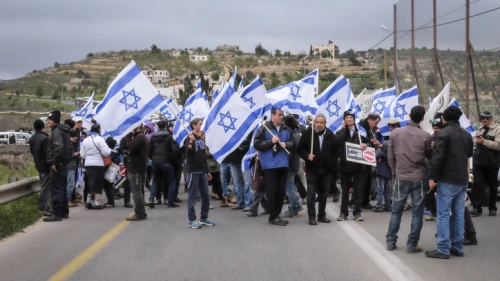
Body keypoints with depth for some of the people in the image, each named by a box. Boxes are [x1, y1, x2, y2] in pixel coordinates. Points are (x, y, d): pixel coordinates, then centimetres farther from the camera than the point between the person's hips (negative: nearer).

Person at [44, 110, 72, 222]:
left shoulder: (56, 132, -15)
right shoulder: (63, 131, 16)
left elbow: (59, 147, -28)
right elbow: (69, 148, 23)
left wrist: (54, 163, -23)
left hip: (57, 165, -10)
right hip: (64, 164, 10)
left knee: (56, 189, -8)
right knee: (62, 188, 16)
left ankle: (57, 214, -8)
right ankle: (64, 212, 22)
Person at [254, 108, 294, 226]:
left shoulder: (286, 129, 10)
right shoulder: (264, 128, -6)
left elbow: (293, 142, 13)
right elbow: (257, 144, -9)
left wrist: (286, 144, -8)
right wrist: (271, 141, -19)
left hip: (283, 164, 6)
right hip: (270, 164, -6)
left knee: (281, 191, 9)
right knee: (272, 191, -4)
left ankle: (277, 215, 19)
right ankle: (273, 217, 2)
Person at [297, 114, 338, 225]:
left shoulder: (330, 135, 2)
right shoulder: (308, 133, -4)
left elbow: (336, 150, 9)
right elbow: (300, 148, -1)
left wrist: (333, 164, 1)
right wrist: (307, 156, -18)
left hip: (326, 170, 3)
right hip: (312, 169, -2)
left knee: (323, 193, 11)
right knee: (311, 193, -2)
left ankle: (322, 215, 20)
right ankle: (312, 217, 2)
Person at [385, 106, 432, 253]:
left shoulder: (395, 133, -2)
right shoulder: (426, 136, -9)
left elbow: (390, 156, 3)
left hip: (401, 178, 2)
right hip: (420, 178, -2)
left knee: (396, 211, 13)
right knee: (417, 213, 5)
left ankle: (391, 242, 16)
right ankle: (412, 245, 6)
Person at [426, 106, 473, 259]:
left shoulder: (444, 133, -11)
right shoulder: (466, 134, 12)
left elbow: (437, 157, -17)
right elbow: (469, 154, 22)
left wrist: (432, 177, -13)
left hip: (447, 180, -7)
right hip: (462, 180, 7)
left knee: (443, 214, -4)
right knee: (458, 214, 11)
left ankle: (443, 249, -6)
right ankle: (457, 247, 14)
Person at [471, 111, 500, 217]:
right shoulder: (480, 129, 14)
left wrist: (484, 141, -22)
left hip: (491, 163, -5)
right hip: (478, 162, 5)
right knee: (478, 184, -3)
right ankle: (477, 207, -4)